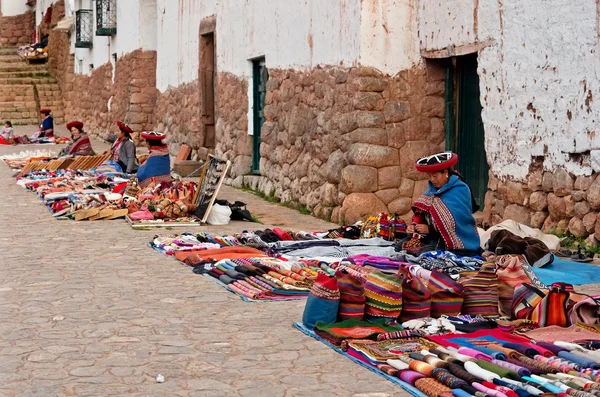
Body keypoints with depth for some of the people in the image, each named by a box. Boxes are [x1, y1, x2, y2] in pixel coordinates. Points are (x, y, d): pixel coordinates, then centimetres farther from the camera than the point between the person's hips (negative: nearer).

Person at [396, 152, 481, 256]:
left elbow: (454, 222, -20)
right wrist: (414, 225, -11)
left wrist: (429, 229, -22)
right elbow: (420, 213, 10)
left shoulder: (460, 190, -12)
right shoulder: (433, 190, 9)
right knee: (400, 246, -7)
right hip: (434, 236, 7)